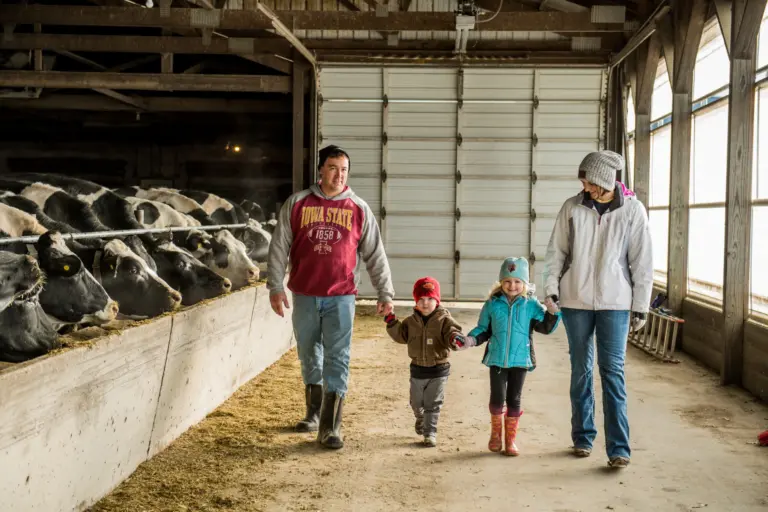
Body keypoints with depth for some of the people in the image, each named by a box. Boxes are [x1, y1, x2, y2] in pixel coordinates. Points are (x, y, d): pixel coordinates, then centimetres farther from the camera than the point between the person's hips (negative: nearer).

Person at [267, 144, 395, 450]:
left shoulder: (359, 209, 2)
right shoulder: (297, 204, 3)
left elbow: (375, 255, 5)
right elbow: (279, 247, 3)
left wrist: (385, 293, 3)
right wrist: (275, 287, -4)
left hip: (341, 297, -1)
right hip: (304, 296, 2)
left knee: (337, 360, -6)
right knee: (309, 356, 14)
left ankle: (330, 427, -3)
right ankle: (314, 413, 31)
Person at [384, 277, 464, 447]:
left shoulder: (444, 320, -11)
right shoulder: (411, 321, 1)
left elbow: (452, 333, -20)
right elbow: (401, 336, 6)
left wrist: (455, 338, -43)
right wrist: (392, 323, -8)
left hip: (438, 370, -4)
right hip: (418, 368, 4)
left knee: (433, 404, 2)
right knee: (416, 402, 19)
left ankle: (430, 432, 11)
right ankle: (421, 418, 49)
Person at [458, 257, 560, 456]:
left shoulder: (531, 304, 0)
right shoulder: (493, 304, 1)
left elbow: (546, 327, 1)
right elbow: (483, 329, 9)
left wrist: (553, 312, -15)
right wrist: (471, 339, -8)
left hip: (520, 359, 0)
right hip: (497, 358, 0)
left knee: (514, 399, 5)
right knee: (497, 398, 1)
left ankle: (510, 438, 18)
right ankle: (496, 433, 24)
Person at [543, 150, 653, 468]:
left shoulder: (632, 210, -4)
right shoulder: (572, 208, -1)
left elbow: (641, 261, -1)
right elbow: (556, 251, 5)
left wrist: (641, 306, -2)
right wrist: (551, 288, -5)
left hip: (615, 302, -2)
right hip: (576, 301, 2)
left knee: (613, 371, -5)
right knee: (581, 370, 10)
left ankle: (619, 447, -3)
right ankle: (583, 437, 23)